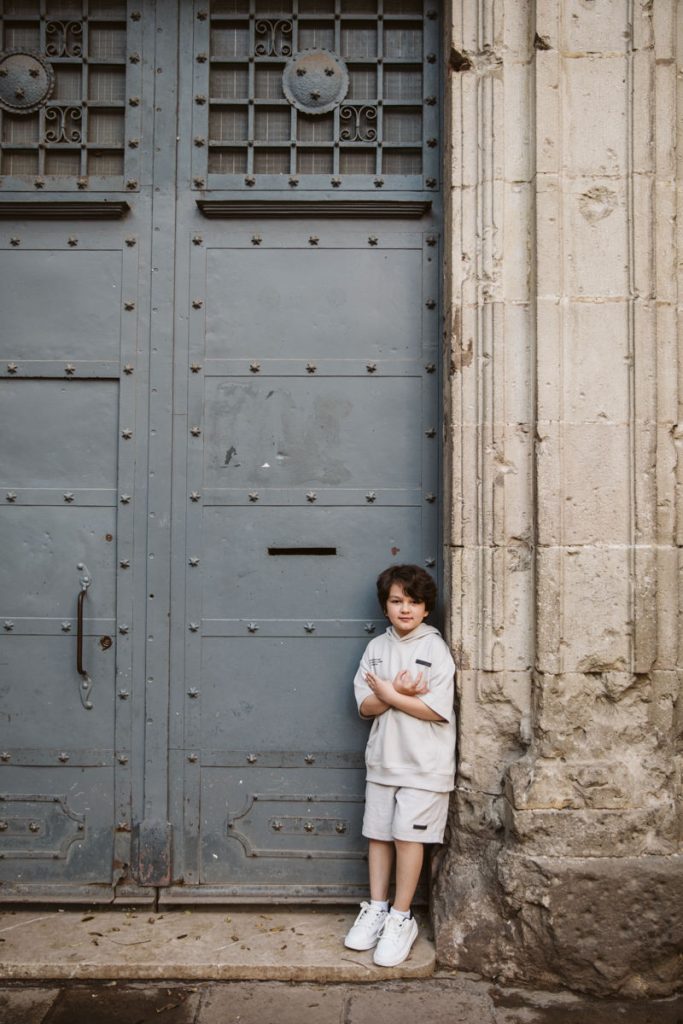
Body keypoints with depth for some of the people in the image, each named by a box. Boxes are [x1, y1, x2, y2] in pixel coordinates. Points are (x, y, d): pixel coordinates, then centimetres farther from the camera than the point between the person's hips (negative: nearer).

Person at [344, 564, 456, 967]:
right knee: (378, 833, 11)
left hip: (424, 763, -5)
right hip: (383, 758, 5)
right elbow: (366, 706, -1)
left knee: (407, 836, -1)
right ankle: (376, 909, 26)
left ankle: (401, 919, 13)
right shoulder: (377, 647, 5)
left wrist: (387, 693, -14)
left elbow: (437, 710, -17)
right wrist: (400, 693, -19)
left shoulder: (436, 648, -9)